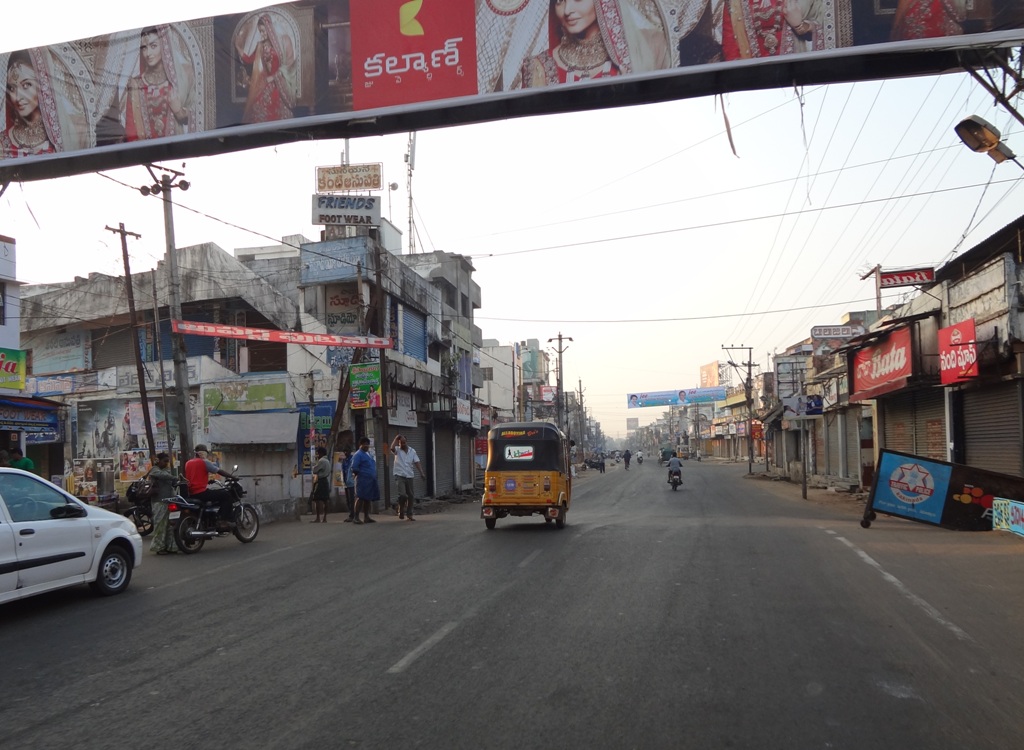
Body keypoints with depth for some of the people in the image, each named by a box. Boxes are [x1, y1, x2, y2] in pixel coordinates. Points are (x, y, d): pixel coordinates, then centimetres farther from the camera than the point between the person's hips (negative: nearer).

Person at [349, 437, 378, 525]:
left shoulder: (368, 454, 20)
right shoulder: (358, 454, -8)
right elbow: (354, 468, -13)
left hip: (371, 480, 9)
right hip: (363, 480, -9)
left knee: (368, 499, 10)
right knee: (360, 498, -9)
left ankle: (366, 517, 16)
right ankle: (356, 518, -8)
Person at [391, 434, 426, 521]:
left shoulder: (412, 451, 6)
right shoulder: (397, 450, -1)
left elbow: (417, 463, 1)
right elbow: (392, 448, -26)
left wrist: (421, 473, -10)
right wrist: (396, 438, -17)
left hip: (409, 476, 4)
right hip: (399, 476, -4)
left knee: (411, 496, 5)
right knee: (402, 494, -19)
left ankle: (409, 514, 16)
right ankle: (401, 511, 3)